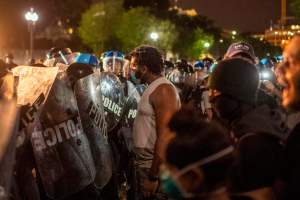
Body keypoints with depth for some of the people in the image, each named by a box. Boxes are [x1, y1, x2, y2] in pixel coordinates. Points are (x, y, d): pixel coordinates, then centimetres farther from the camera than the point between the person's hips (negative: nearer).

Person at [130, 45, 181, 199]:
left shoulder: (162, 90, -18)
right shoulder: (152, 88, 12)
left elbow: (164, 137, -24)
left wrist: (153, 176, -24)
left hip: (155, 166, -9)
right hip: (145, 163, 9)